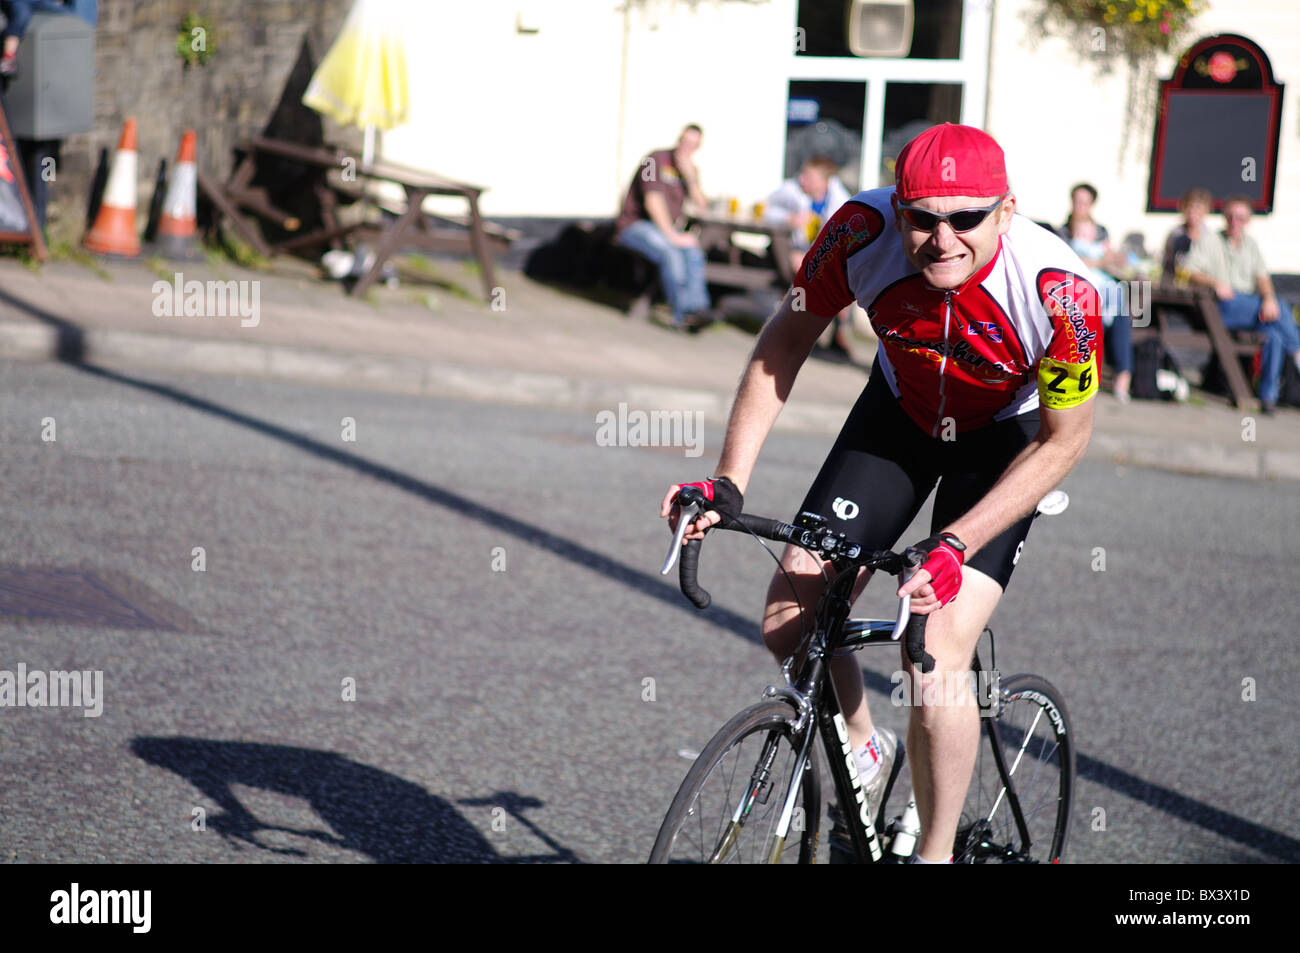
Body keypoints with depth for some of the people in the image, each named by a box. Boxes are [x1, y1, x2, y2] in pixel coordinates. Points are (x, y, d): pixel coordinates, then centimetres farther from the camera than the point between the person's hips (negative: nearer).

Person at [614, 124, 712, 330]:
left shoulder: (691, 169, 11)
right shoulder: (657, 160, -11)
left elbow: (701, 205, -2)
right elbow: (653, 202, -20)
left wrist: (690, 176, -16)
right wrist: (673, 236, -25)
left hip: (667, 227, 6)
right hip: (634, 226, -6)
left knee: (693, 251, -26)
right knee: (670, 252, -34)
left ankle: (697, 308, -37)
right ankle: (682, 314, -37)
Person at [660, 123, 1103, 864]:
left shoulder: (1059, 291, -36)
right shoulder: (863, 233, -30)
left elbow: (1064, 439, -21)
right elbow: (787, 341, -12)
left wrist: (956, 545, -30)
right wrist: (728, 483, -18)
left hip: (1006, 435, -3)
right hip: (900, 411, 3)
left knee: (937, 653, -19)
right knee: (790, 625, -5)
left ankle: (937, 854, 1)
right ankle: (866, 752, 26)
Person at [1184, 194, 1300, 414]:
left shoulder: (1250, 244, 23)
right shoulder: (1210, 239, 8)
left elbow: (1262, 277, 10)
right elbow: (1190, 272, -4)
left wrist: (1269, 298, -12)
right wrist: (1215, 283, -23)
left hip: (1251, 310, 5)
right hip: (1219, 308, -5)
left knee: (1275, 334, -27)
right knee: (1282, 309, -25)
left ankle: (1268, 396, -23)